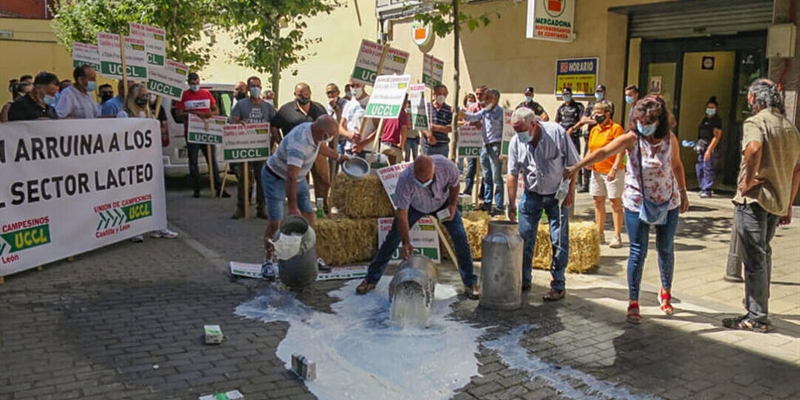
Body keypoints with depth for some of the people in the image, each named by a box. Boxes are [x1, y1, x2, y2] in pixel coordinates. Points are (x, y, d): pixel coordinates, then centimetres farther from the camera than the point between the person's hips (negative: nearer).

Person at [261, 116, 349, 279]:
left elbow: (321, 147, 15)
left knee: (308, 214, 9)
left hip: (298, 178, 9)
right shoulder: (299, 144, -38)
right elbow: (290, 177, -42)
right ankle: (268, 261, 8)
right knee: (275, 222, -9)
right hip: (276, 178, -9)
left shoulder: (314, 131, -11)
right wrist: (292, 207, -42)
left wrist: (338, 157, 27)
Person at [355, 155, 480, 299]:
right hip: (414, 206, -1)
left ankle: (470, 283, 7)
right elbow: (401, 213, -33)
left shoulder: (448, 167, -36)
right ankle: (371, 279, 12)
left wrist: (453, 204, -19)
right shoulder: (404, 180, -41)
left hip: (443, 203, 1)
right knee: (392, 239, -3)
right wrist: (406, 242, -37)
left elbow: (454, 184, -10)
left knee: (460, 237, -9)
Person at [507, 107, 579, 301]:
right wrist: (511, 203, -6)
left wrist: (570, 191, -10)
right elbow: (513, 174, -5)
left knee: (559, 240, -1)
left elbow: (572, 164, -9)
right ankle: (524, 281, 18)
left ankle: (558, 285, 9)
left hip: (557, 195, -3)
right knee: (524, 238, 3)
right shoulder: (516, 142, -10)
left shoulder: (557, 133, -18)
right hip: (531, 194, 3)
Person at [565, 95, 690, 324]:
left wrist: (683, 193, 15)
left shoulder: (669, 139, -6)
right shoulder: (631, 139, -15)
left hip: (668, 202, 3)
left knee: (666, 249, 14)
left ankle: (666, 293, 37)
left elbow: (677, 165, 10)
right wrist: (577, 167, -42)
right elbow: (603, 152, -29)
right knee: (638, 253, -2)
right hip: (637, 203, -3)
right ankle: (633, 303, 9)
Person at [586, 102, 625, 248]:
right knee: (598, 203, 11)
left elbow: (620, 151, -14)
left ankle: (617, 236, 3)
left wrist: (614, 169, -23)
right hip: (597, 171, 7)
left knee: (615, 203, -2)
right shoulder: (594, 130, 11)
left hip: (612, 172, -7)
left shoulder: (616, 128, -9)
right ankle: (600, 234, 22)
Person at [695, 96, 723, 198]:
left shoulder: (717, 120, -8)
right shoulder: (705, 119, 16)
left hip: (710, 147, -8)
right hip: (702, 147, 9)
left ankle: (707, 191, -6)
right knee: (699, 168, 11)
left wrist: (709, 150, -21)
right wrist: (697, 144, 11)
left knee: (707, 168, -10)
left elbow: (716, 137, -15)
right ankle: (703, 188, 22)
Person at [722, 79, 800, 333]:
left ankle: (756, 318, 6)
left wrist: (748, 181, -21)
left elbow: (754, 148, -34)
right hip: (778, 201, 8)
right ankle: (758, 305, 33)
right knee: (763, 253, 21)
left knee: (754, 259, -1)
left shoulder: (755, 122, -11)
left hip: (754, 200, -8)